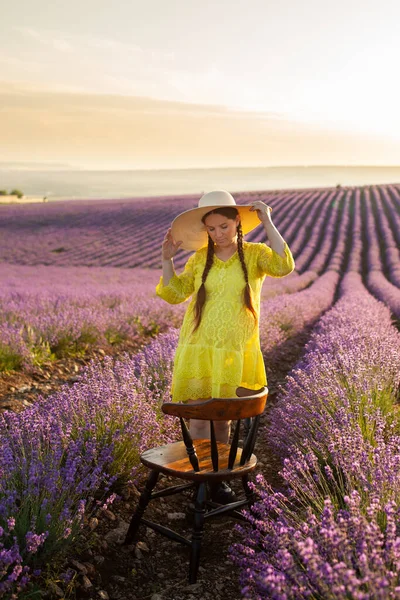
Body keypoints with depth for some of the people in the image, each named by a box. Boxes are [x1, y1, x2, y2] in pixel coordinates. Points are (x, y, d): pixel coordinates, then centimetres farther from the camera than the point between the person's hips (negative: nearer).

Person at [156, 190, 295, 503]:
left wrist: (267, 222, -19)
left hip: (235, 355, -1)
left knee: (223, 418, 10)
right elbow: (174, 294, 11)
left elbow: (284, 266, -21)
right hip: (198, 351, 1)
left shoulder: (254, 254, 0)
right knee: (197, 418, -1)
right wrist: (167, 259, -2)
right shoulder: (200, 258, 6)